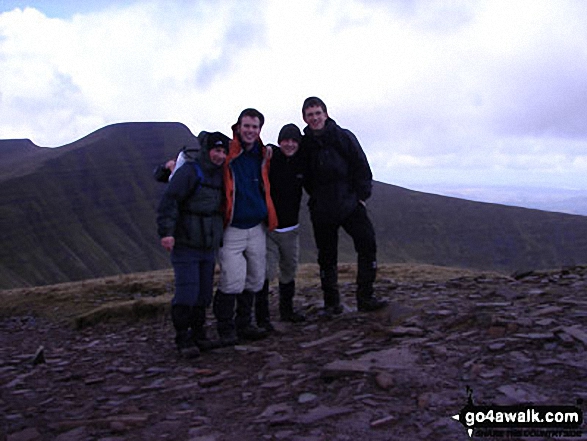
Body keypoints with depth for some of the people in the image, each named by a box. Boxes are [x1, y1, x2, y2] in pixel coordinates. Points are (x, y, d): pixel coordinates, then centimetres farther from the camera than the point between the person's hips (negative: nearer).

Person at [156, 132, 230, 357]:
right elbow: (169, 201, -18)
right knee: (187, 293, -9)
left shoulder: (219, 175, 14)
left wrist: (219, 237, 23)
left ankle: (198, 335, 21)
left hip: (208, 247, 7)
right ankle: (183, 339, 3)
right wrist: (167, 232, -27)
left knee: (203, 294, 10)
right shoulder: (189, 171, -11)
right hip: (185, 245, -7)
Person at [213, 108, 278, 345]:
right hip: (232, 229, -6)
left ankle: (244, 324, 26)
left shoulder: (262, 155, 10)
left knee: (255, 280, 11)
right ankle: (226, 329, 6)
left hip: (256, 228, 6)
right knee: (232, 281, -12)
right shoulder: (226, 154, -9)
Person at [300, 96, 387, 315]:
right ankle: (331, 303, 18)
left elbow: (362, 167, 0)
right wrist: (316, 199, 5)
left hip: (350, 204, -1)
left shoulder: (343, 137, -1)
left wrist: (361, 197, -4)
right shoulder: (304, 144, 4)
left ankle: (365, 298, -4)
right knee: (327, 256, 7)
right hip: (322, 211, 1)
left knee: (367, 244, -13)